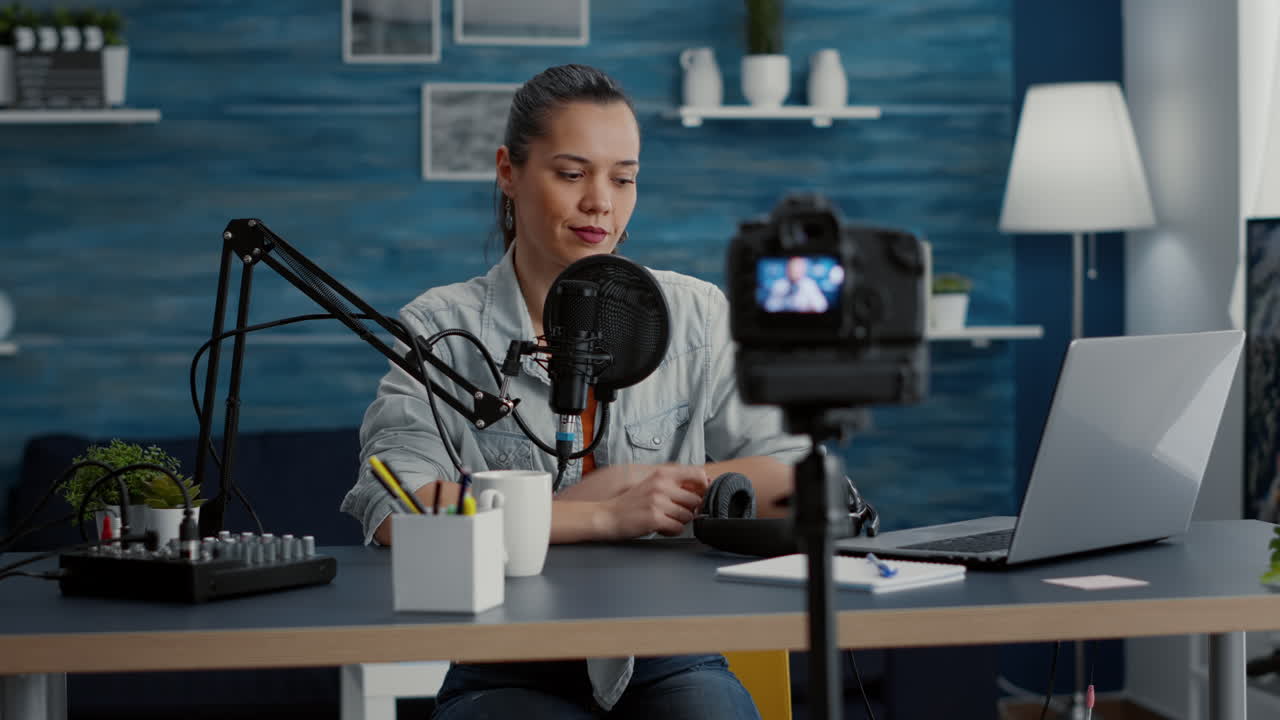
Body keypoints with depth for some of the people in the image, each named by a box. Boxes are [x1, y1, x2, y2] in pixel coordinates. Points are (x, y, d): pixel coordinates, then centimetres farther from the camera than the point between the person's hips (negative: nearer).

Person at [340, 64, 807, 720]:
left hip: (670, 664, 2)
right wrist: (608, 515, -19)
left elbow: (795, 476, 1)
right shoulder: (443, 328, 1)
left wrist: (634, 482, -10)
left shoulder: (695, 315, 9)